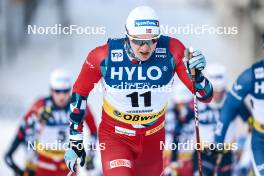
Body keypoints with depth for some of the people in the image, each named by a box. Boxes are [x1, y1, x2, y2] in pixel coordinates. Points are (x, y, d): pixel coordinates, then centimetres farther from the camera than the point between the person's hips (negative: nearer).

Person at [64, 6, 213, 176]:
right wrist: (75, 140, -1)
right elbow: (80, 91, -4)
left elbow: (206, 96, -15)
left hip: (153, 137, 3)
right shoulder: (104, 56, -22)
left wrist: (197, 75, -37)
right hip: (115, 136, -3)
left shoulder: (171, 51, -20)